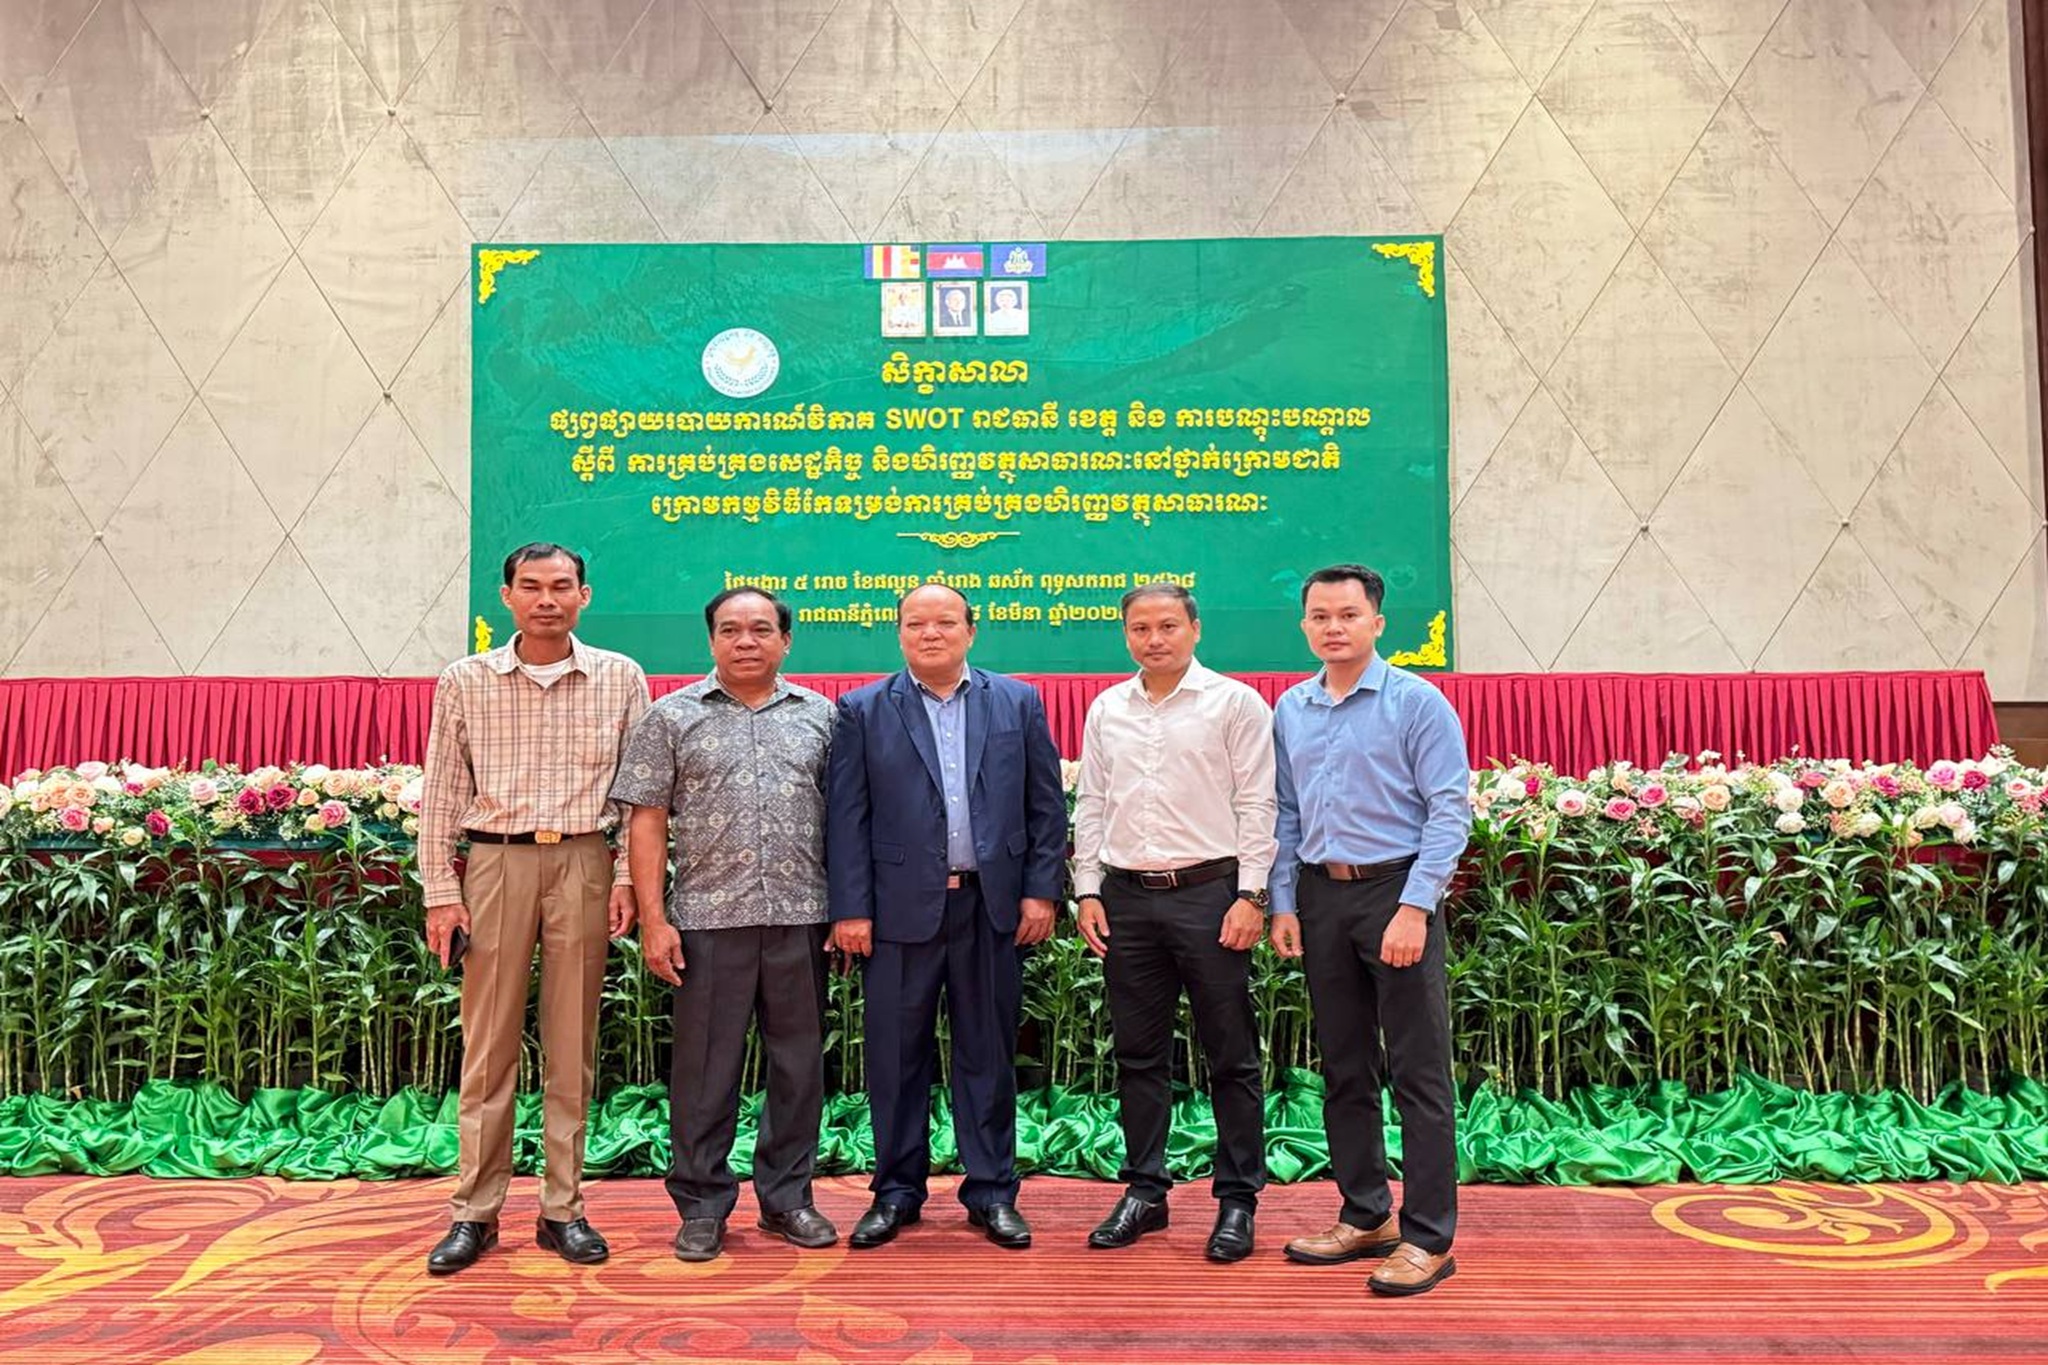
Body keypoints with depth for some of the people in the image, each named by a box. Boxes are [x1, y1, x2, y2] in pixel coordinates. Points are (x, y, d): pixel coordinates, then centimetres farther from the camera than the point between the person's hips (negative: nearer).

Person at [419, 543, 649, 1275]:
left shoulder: (621, 678, 4)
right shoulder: (464, 682, 5)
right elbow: (441, 795, 5)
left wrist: (627, 877, -1)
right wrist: (440, 893, 1)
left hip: (584, 864, 0)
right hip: (497, 862, 0)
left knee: (572, 1044, 6)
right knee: (488, 1043, 4)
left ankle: (563, 1209, 17)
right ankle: (475, 1212, 16)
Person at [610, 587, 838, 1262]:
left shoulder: (820, 717, 9)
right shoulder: (672, 718, 4)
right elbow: (648, 823, 1)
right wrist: (653, 920, -5)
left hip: (802, 919, 2)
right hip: (708, 919, -2)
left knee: (799, 1062, 10)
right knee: (705, 1067, 5)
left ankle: (786, 1197, 25)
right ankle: (702, 1206, 21)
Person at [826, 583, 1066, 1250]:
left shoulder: (1018, 702, 7)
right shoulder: (863, 711, 4)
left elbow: (1047, 805, 7)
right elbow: (845, 816, 1)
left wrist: (1041, 890, 0)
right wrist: (850, 909, -5)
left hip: (993, 905, 1)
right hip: (901, 907, -1)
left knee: (989, 1053, 10)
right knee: (897, 1056, 8)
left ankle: (992, 1192, 22)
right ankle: (897, 1191, 23)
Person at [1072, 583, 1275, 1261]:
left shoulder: (1235, 703, -1)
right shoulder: (1105, 710, 12)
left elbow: (1257, 806, -4)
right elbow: (1090, 807, 14)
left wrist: (1251, 896, -10)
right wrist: (1087, 891, 6)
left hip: (1209, 893, -4)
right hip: (1126, 897, 4)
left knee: (1231, 1056, 3)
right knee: (1139, 1053, 11)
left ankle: (1237, 1200, 15)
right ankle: (1144, 1191, 23)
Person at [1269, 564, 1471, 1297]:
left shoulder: (1416, 702, -6)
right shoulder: (1290, 710, 9)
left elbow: (1450, 811, -10)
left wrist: (1413, 908, -17)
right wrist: (1283, 903, 5)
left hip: (1395, 888, -5)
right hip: (1321, 895, 5)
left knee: (1418, 1071, -1)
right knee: (1344, 1068, 13)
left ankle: (1428, 1238, 9)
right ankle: (1365, 1215, 26)